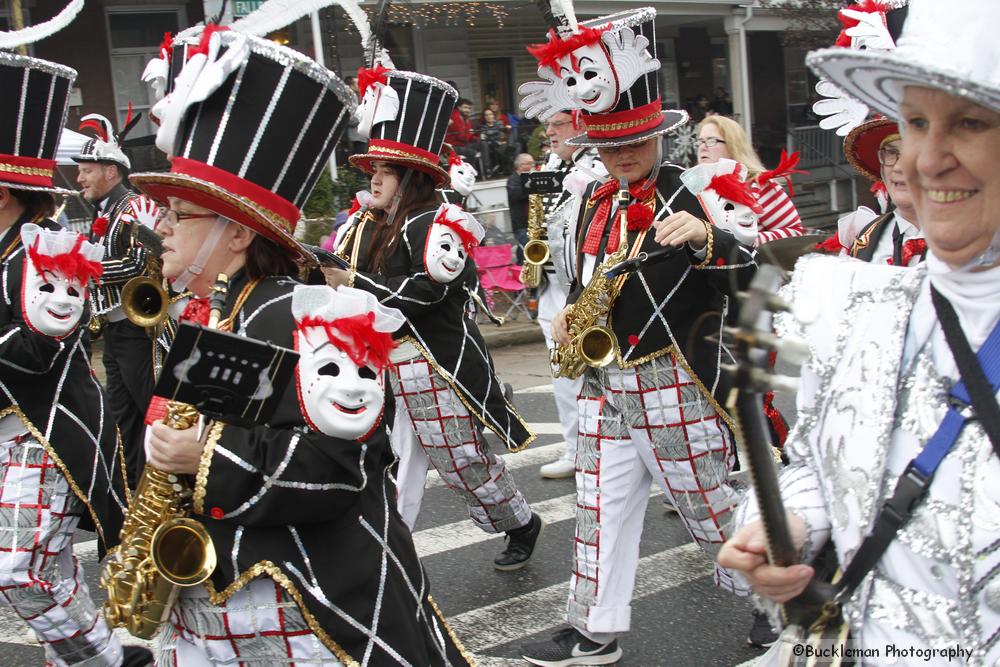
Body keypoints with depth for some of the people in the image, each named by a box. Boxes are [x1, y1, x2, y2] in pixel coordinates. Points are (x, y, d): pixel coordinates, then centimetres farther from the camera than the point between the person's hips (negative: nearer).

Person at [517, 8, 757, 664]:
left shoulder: (693, 196, -10)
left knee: (709, 504, 10)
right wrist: (569, 312, 5)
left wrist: (706, 239, -38)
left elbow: (757, 276, -20)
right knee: (602, 510, 11)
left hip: (676, 386, -6)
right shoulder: (595, 203, 9)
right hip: (603, 386, 6)